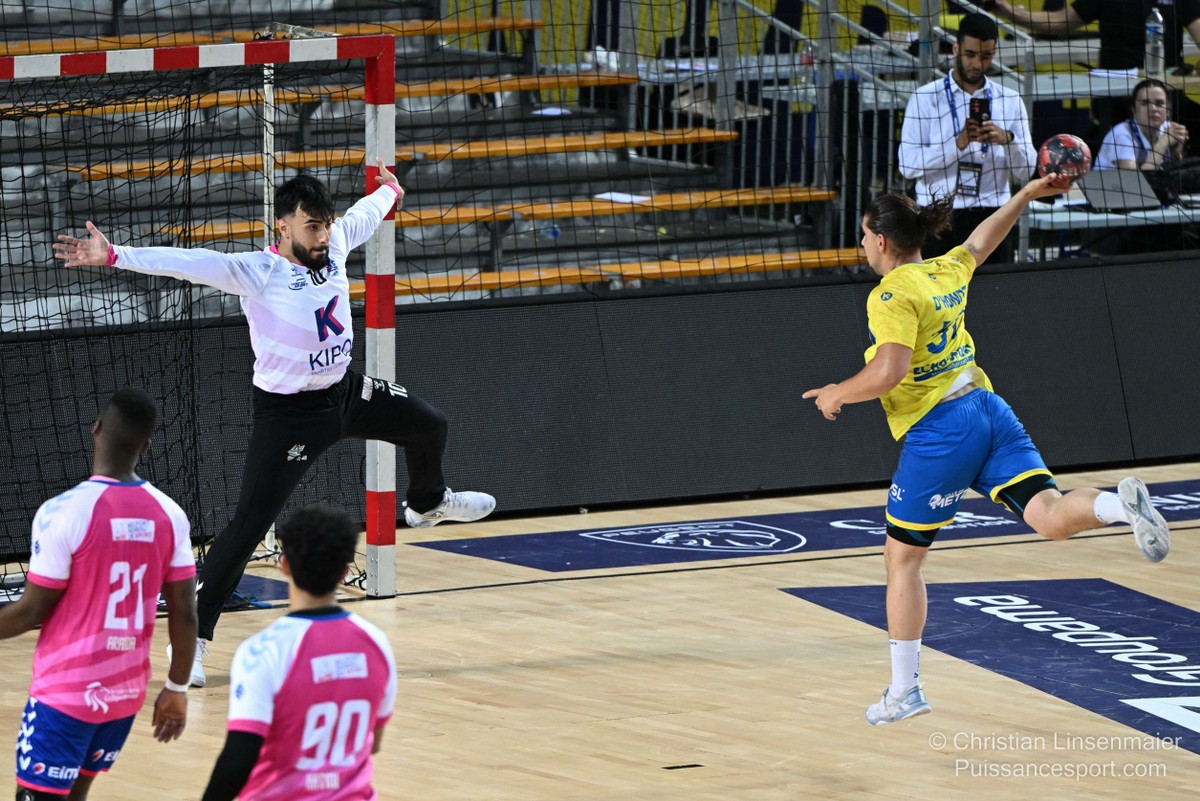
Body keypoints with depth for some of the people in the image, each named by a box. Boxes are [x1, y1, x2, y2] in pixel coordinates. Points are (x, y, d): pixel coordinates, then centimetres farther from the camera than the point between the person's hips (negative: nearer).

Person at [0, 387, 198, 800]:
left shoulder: (63, 511, -18)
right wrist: (177, 689, 14)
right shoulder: (170, 515, -2)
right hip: (127, 690, 6)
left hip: (66, 691, -6)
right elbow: (184, 615, 2)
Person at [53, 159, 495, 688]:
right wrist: (111, 256, -44)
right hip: (288, 412, -7)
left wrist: (391, 192, 40)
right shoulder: (256, 273, -23)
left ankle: (428, 503, 56)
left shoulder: (335, 244, -5)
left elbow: (366, 214, 18)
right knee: (249, 523, -14)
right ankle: (192, 636, -11)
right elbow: (187, 263, -34)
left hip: (345, 392, 7)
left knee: (429, 426, 21)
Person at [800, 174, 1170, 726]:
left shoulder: (893, 295, -11)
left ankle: (904, 690, 12)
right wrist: (1026, 195, 47)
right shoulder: (947, 272, 12)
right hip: (988, 411, 7)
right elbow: (983, 239, 32)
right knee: (1049, 516, -8)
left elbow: (887, 373, -21)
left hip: (936, 431, -7)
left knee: (902, 559, 7)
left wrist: (837, 395, -5)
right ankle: (1121, 504, -40)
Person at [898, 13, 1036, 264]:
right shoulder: (924, 99, 4)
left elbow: (1026, 170, 6)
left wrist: (1008, 140, -14)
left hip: (992, 216, 2)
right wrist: (958, 143, -17)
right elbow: (908, 165, -7)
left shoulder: (1010, 101, 12)